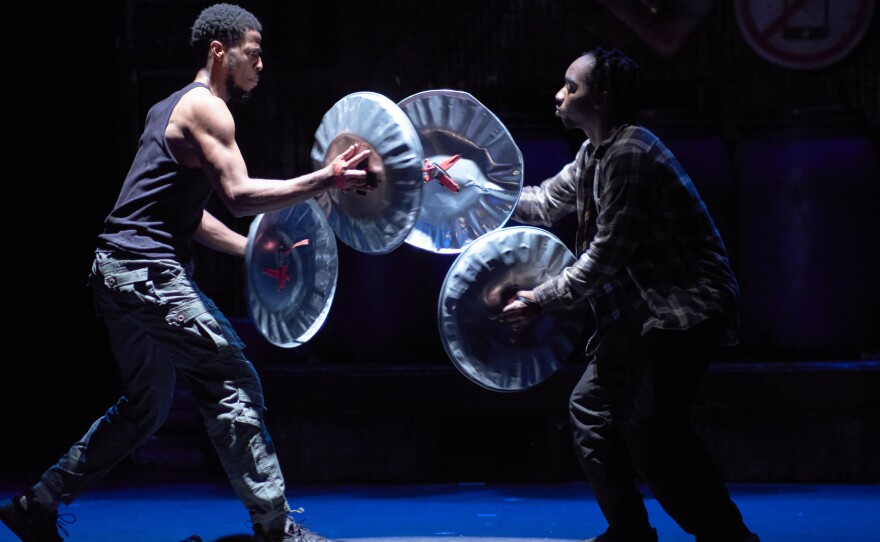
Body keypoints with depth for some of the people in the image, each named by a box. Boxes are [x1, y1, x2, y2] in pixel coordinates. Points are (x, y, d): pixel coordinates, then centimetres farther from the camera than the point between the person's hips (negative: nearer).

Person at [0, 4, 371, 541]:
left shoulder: (173, 108, 22)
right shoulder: (205, 108, -9)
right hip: (148, 270, -10)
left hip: (122, 271, 10)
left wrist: (251, 250, 21)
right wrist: (325, 179, -22)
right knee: (234, 381, -9)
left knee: (145, 406, 17)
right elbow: (239, 194, -20)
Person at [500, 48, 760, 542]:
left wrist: (541, 301, -14)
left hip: (684, 307, -11)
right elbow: (545, 204, 24)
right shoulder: (595, 153, 13)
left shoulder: (630, 154, -19)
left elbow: (606, 256, -20)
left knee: (651, 428, -19)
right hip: (641, 310, 11)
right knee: (591, 407, 13)